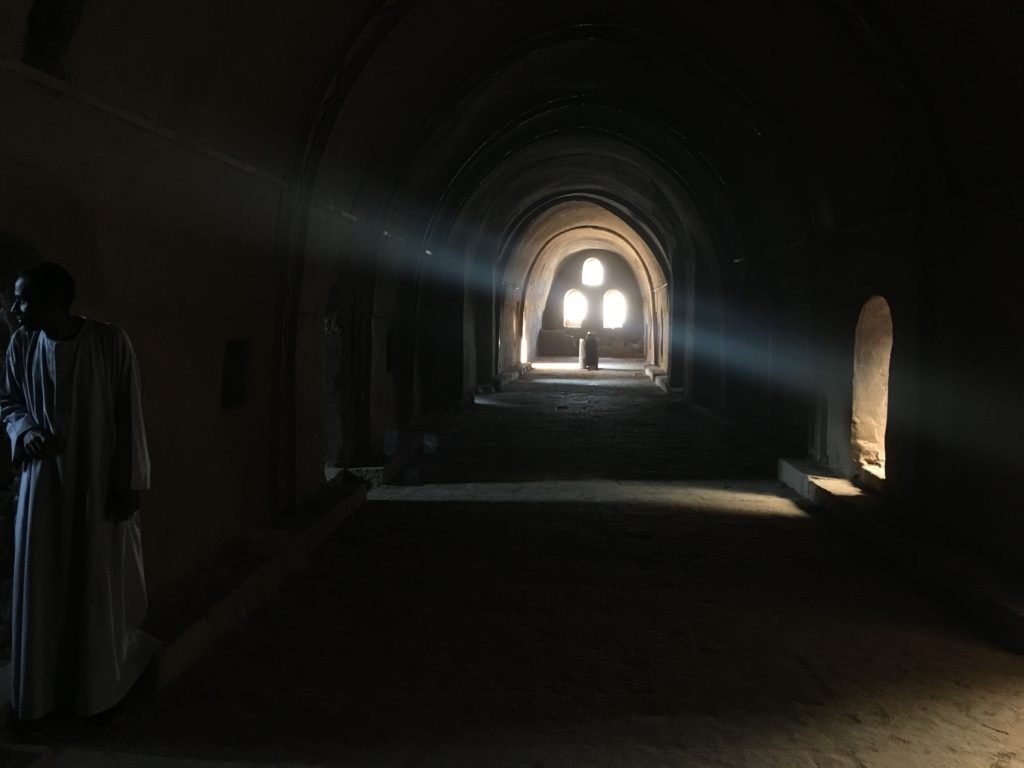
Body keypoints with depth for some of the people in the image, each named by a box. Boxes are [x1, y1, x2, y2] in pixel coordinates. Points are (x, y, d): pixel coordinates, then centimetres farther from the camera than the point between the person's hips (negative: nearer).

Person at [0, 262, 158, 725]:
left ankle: (100, 687, 26)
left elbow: (129, 416, -9)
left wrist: (129, 483, -10)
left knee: (101, 585, 7)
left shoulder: (110, 342, -14)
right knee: (40, 585, 8)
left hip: (100, 483, -3)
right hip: (44, 482, 3)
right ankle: (40, 692, 25)